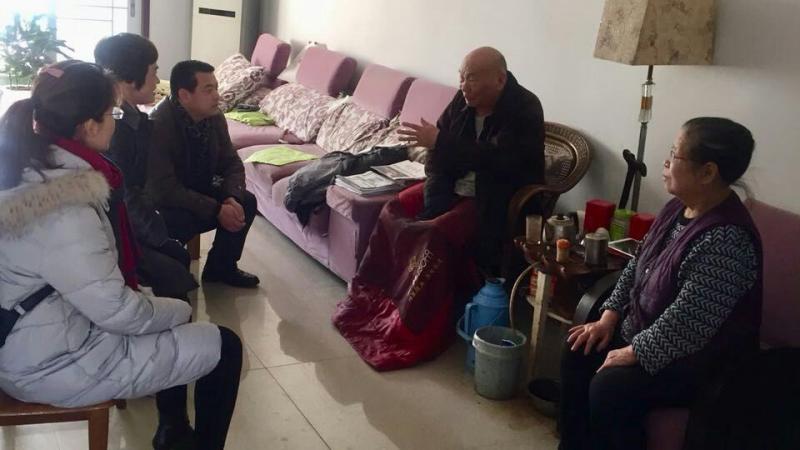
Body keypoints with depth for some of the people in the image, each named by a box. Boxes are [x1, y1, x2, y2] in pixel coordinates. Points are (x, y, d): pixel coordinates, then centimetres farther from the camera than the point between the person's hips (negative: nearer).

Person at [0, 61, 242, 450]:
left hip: (38, 331, 10)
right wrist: (179, 311, -8)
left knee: (166, 304, 24)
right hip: (52, 365, -10)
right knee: (224, 347, -3)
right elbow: (117, 311, -26)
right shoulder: (62, 210, -32)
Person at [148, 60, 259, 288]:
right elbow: (165, 189, -33)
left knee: (246, 202, -9)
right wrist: (216, 210, -33)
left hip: (199, 189, 7)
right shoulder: (158, 126, -30)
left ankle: (221, 267, 10)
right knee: (182, 222, -34)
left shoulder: (214, 117, -9)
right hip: (161, 201, -7)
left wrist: (232, 198, -22)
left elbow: (232, 163, -2)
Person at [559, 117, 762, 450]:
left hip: (700, 359, -9)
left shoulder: (727, 241, -31)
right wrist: (609, 316, 2)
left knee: (608, 387, -25)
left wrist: (631, 354, -21)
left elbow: (685, 321, -30)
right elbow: (637, 265, 9)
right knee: (579, 352, 5)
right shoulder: (679, 207, -1)